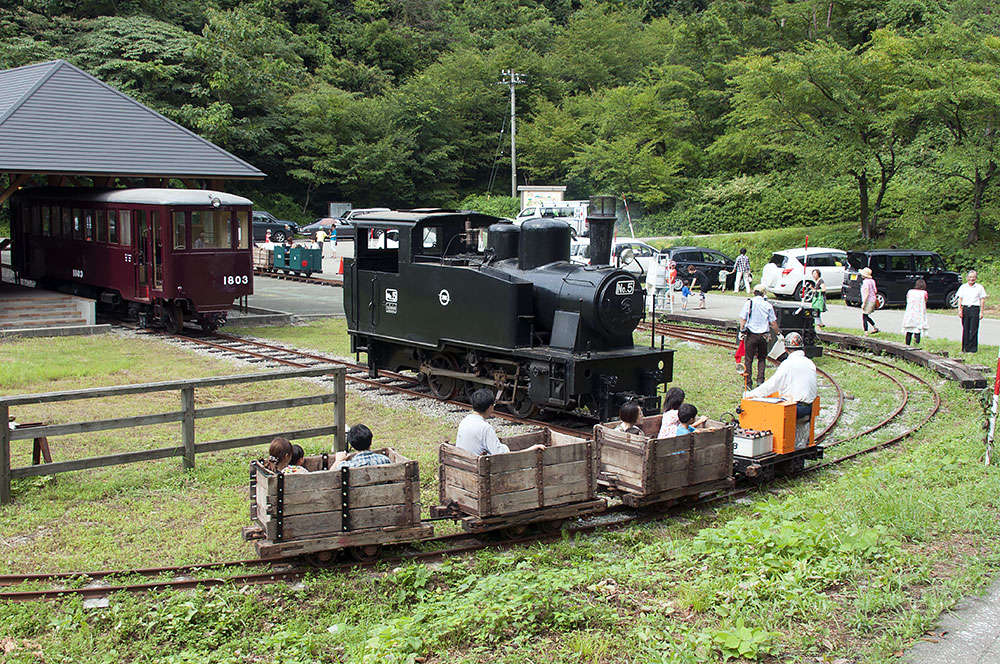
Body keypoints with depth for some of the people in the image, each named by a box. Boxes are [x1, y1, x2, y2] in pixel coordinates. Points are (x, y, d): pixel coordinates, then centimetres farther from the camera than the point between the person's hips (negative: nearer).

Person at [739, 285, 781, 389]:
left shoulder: (749, 303, -4)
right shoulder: (768, 305, -1)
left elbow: (743, 319, -7)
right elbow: (773, 323, 3)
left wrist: (741, 331, 1)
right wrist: (778, 333, 15)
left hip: (751, 334, -1)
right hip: (763, 335, 1)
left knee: (748, 359, 5)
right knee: (762, 359, 14)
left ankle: (748, 382, 5)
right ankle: (760, 380, 8)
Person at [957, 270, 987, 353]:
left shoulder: (979, 287, 5)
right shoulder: (963, 287, 10)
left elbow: (982, 300, 6)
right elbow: (960, 299, 10)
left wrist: (981, 312, 0)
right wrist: (959, 310, 0)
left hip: (975, 309, -2)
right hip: (965, 308, 2)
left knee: (973, 330, -5)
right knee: (965, 329, 2)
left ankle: (972, 348, 0)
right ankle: (964, 348, 8)